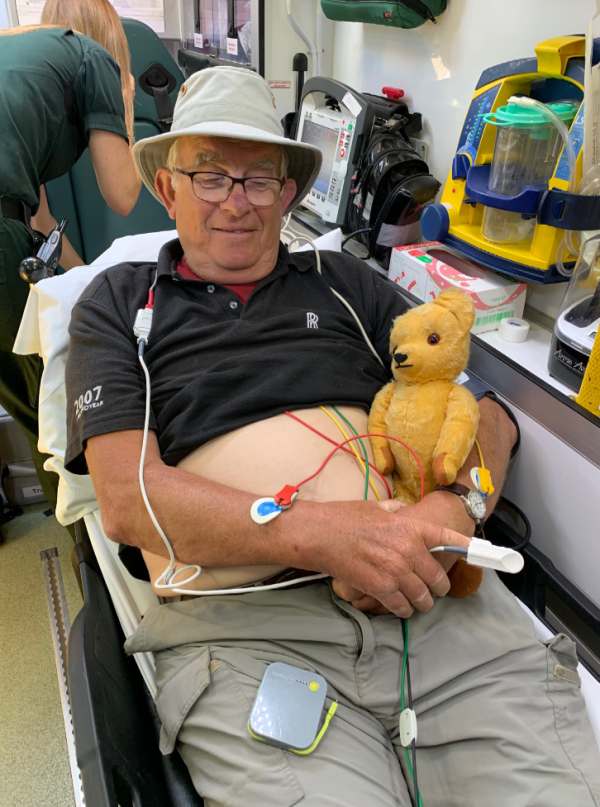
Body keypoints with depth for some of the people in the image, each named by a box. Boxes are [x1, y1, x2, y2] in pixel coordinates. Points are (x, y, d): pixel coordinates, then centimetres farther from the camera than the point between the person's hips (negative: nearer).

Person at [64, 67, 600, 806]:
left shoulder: (345, 283, 19)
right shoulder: (119, 303, 13)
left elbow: (487, 414, 15)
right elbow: (127, 498, -1)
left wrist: (454, 508, -10)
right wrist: (324, 533, -15)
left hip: (428, 585, 3)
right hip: (242, 626, -1)